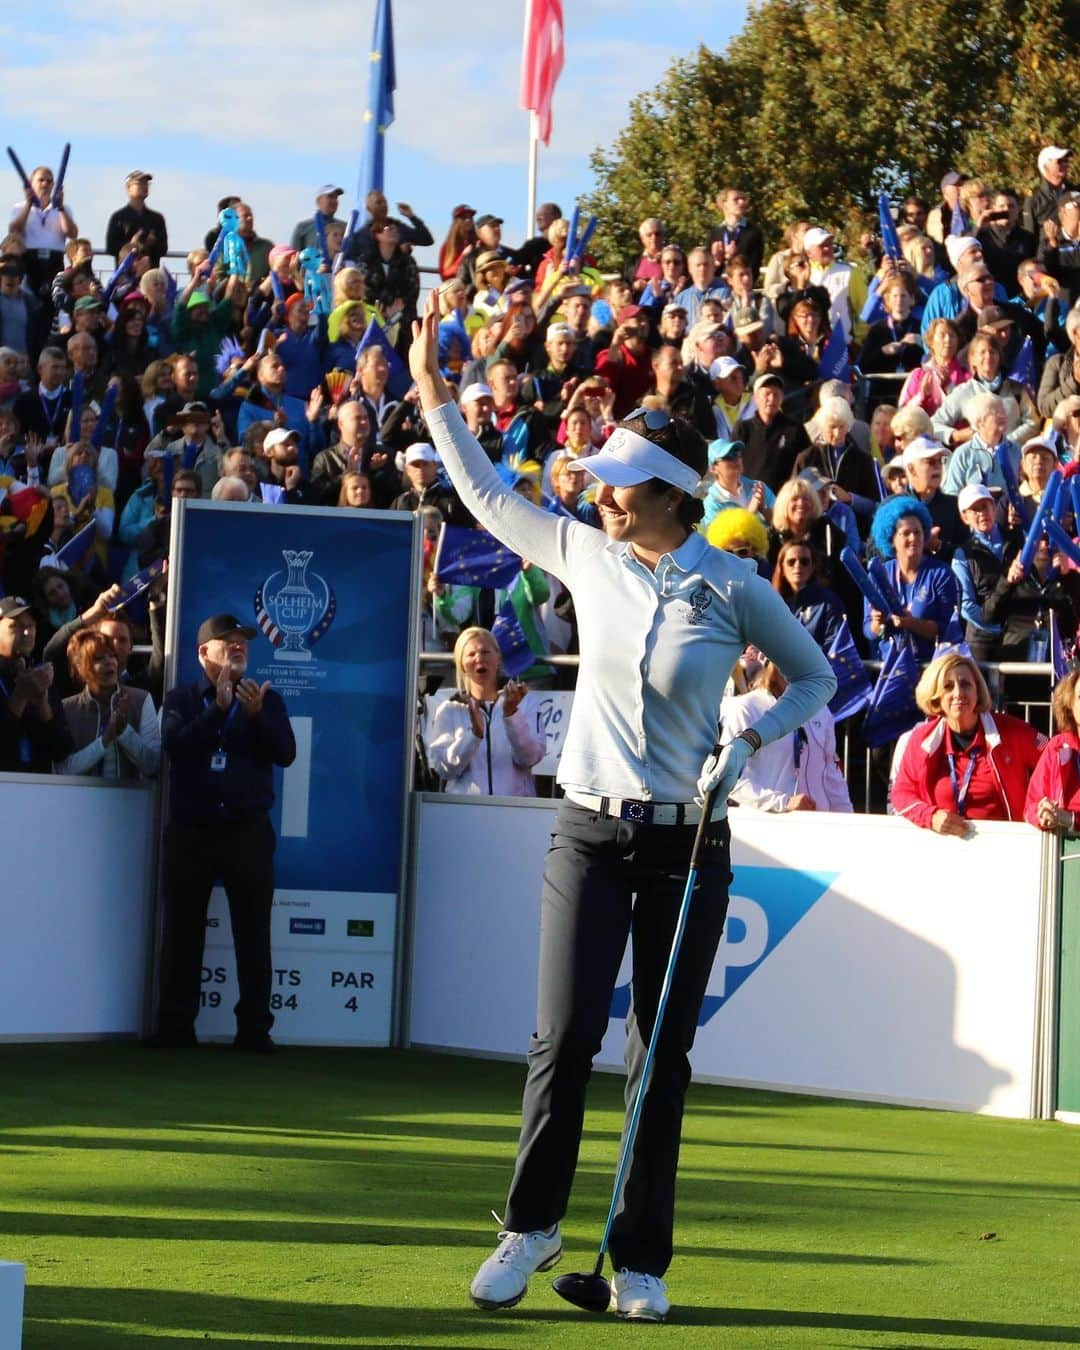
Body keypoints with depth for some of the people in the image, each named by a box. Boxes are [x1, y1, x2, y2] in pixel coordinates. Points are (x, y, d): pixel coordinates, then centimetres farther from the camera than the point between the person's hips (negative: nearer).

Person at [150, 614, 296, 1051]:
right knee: (181, 931, 2)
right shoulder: (181, 699, 7)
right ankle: (175, 1026, 7)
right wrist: (219, 707, -17)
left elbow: (285, 754, -5)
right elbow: (174, 745, -11)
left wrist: (256, 716, -20)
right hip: (189, 832, 0)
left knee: (253, 934, -1)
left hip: (248, 833, 0)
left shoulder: (266, 700, 7)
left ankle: (254, 1028, 2)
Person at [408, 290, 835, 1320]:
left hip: (688, 841, -2)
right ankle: (531, 1226, 8)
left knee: (662, 1059, 3)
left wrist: (748, 742, -8)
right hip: (590, 832, 2)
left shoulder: (732, 587, -5)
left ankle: (641, 1262, 10)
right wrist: (433, 395, 15)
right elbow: (485, 494, 17)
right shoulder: (587, 555, 4)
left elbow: (815, 679, 7)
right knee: (564, 1040, -8)